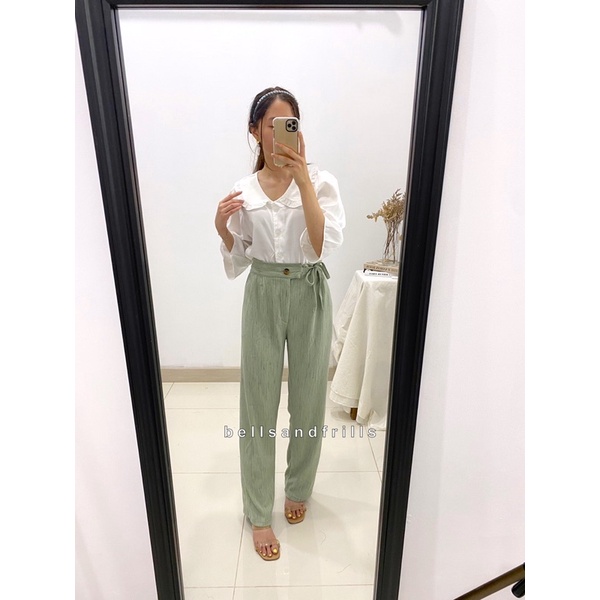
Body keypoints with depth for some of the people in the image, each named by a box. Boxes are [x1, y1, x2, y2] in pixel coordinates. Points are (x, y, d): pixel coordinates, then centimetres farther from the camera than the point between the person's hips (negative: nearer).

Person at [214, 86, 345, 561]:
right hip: (263, 296, 1)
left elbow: (324, 245, -19)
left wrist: (302, 178, -23)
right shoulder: (243, 190, 3)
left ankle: (298, 489, 40)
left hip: (310, 294, -1)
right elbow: (237, 263, 7)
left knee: (308, 399, 12)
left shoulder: (322, 181, -3)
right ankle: (260, 513, 27)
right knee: (259, 405, 6)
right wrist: (222, 227, -11)